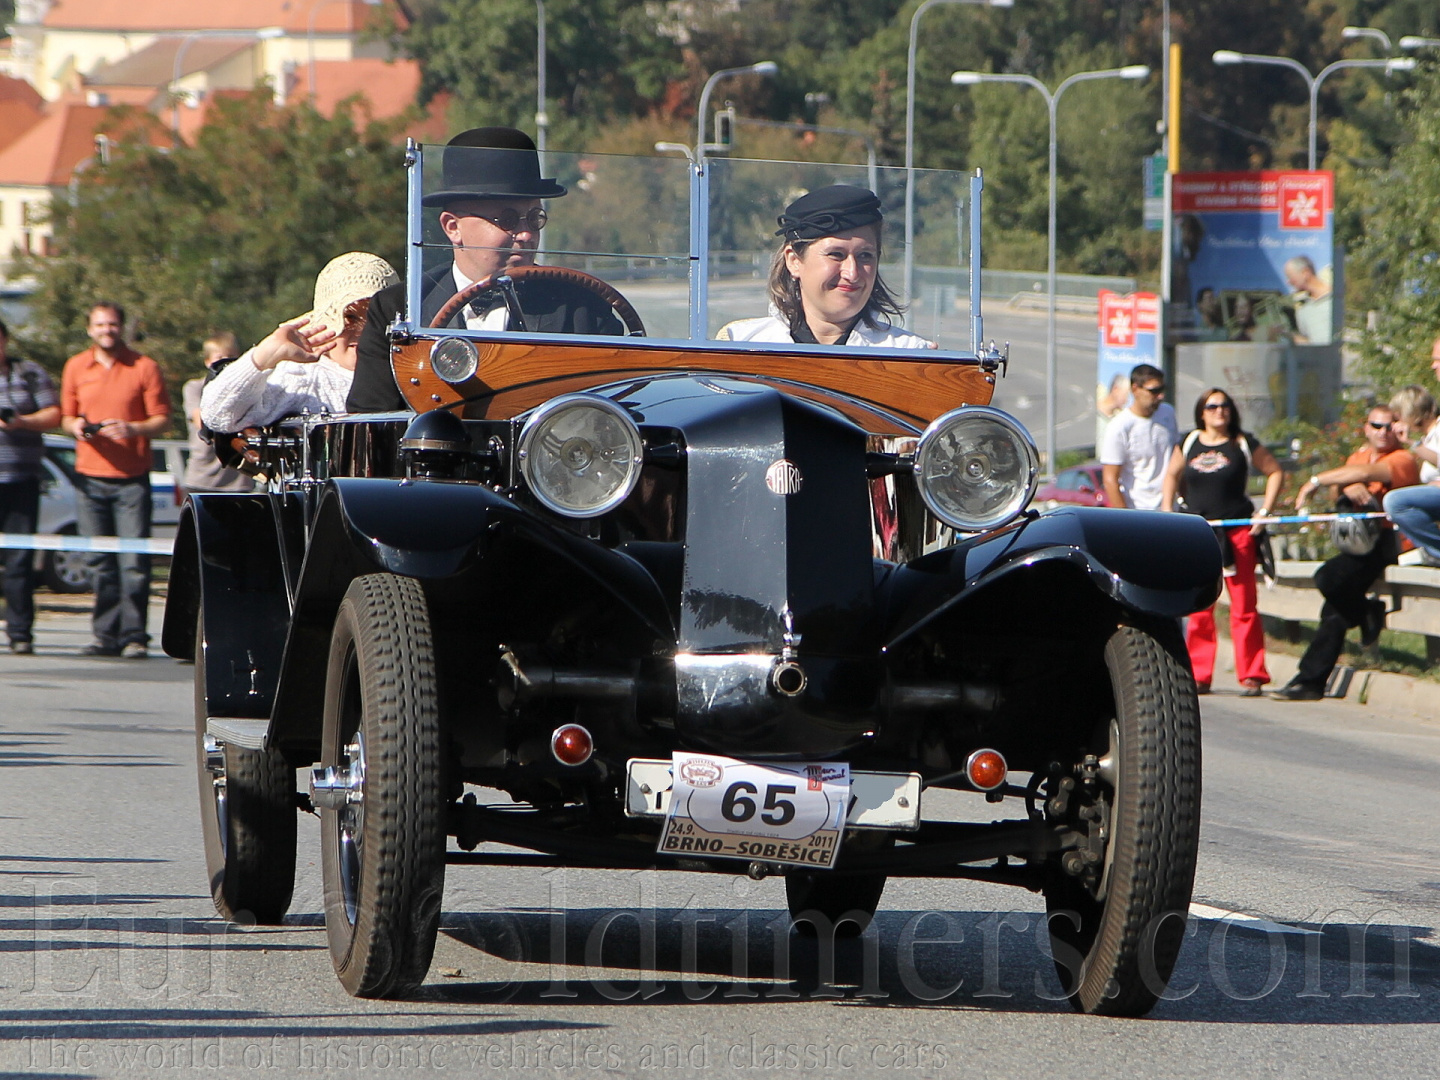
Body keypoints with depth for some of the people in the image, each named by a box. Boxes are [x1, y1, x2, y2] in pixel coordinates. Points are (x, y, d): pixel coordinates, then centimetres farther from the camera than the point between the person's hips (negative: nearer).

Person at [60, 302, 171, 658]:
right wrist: (75, 425, -5)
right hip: (90, 478, 3)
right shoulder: (75, 367, 11)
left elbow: (162, 418, 1)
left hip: (131, 478, -3)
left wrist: (134, 428, -18)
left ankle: (134, 637, -5)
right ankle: (106, 635, 8)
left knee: (134, 563, -8)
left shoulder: (144, 367, 1)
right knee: (100, 564, 3)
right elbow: (66, 416, 17)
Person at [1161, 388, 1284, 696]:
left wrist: (1264, 512, 0)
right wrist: (1167, 514, 12)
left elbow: (1275, 472, 9)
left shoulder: (1243, 445, 3)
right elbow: (1172, 476, 23)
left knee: (1243, 606, -4)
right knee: (1199, 608, 2)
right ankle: (1198, 676, 9)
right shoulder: (1189, 444, 10)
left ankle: (1252, 676, -2)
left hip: (1237, 533, -3)